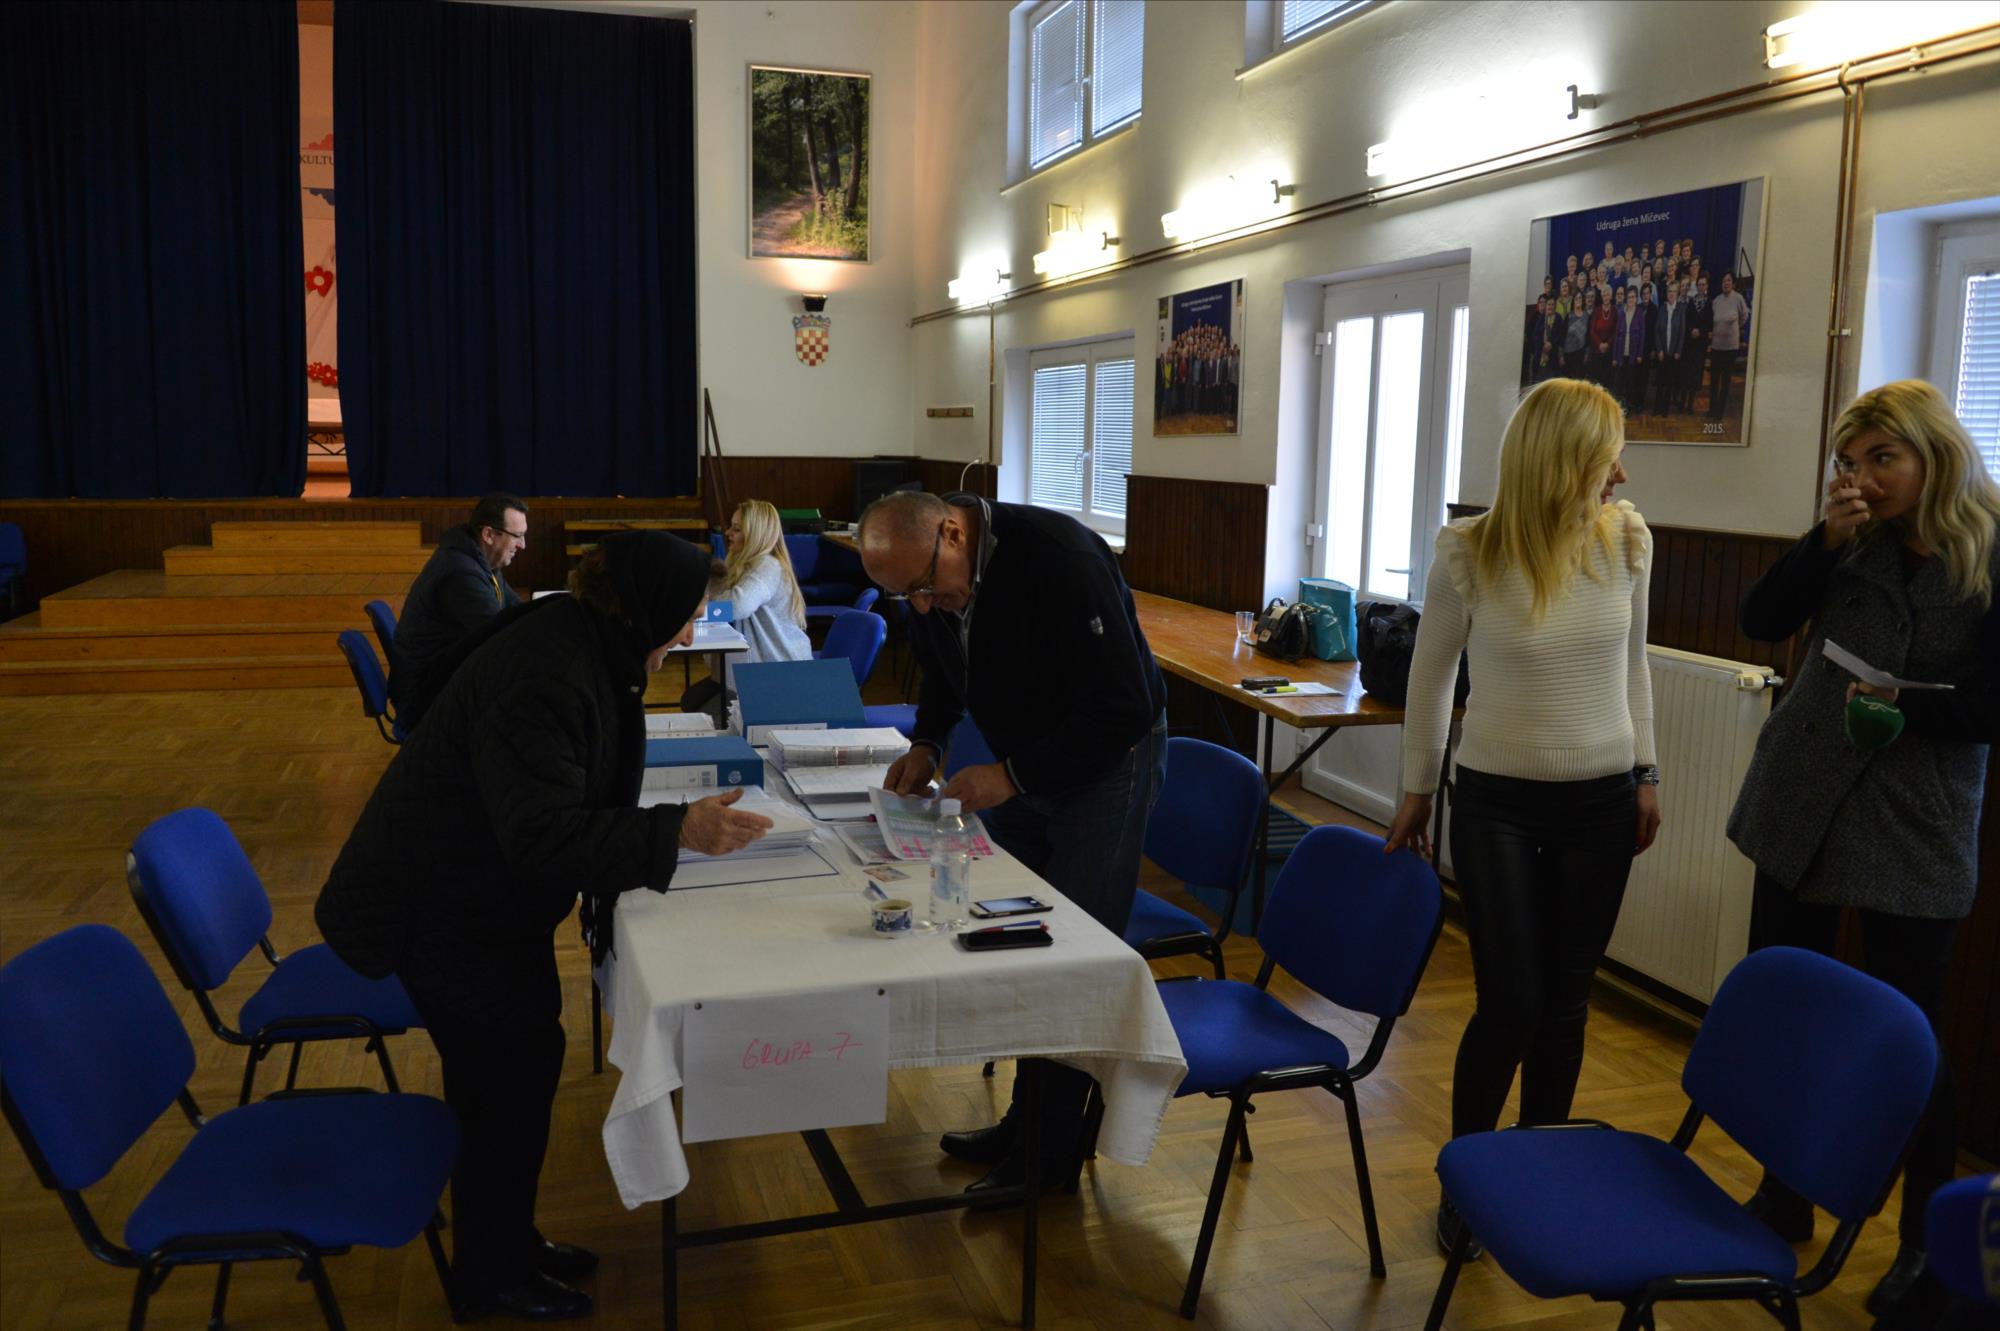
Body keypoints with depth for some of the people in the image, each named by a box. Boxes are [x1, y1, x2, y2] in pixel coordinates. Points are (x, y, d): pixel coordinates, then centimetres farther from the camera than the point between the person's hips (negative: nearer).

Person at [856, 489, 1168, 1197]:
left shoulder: (1060, 558, -31)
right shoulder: (929, 577, -7)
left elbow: (1126, 708, -30)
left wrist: (1013, 775, -28)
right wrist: (927, 742, -2)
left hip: (1104, 760, -7)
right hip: (1018, 764, 7)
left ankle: (1052, 1153, 9)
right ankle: (1025, 1120, 26)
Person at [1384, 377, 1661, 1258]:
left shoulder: (1627, 541, -4)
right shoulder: (1468, 552, -13)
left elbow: (1632, 665, 10)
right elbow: (1431, 677, -1)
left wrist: (1645, 775, 12)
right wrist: (1415, 790, 5)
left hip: (1599, 800, 3)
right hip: (1496, 800, -3)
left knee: (1564, 1000, 10)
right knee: (1509, 1003, -3)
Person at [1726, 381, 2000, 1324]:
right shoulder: (1855, 541, 4)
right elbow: (1763, 622, -3)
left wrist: (1905, 705, -19)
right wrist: (1826, 539, -14)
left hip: (1912, 829, -4)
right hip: (1799, 806, 4)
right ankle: (1784, 1200, 29)